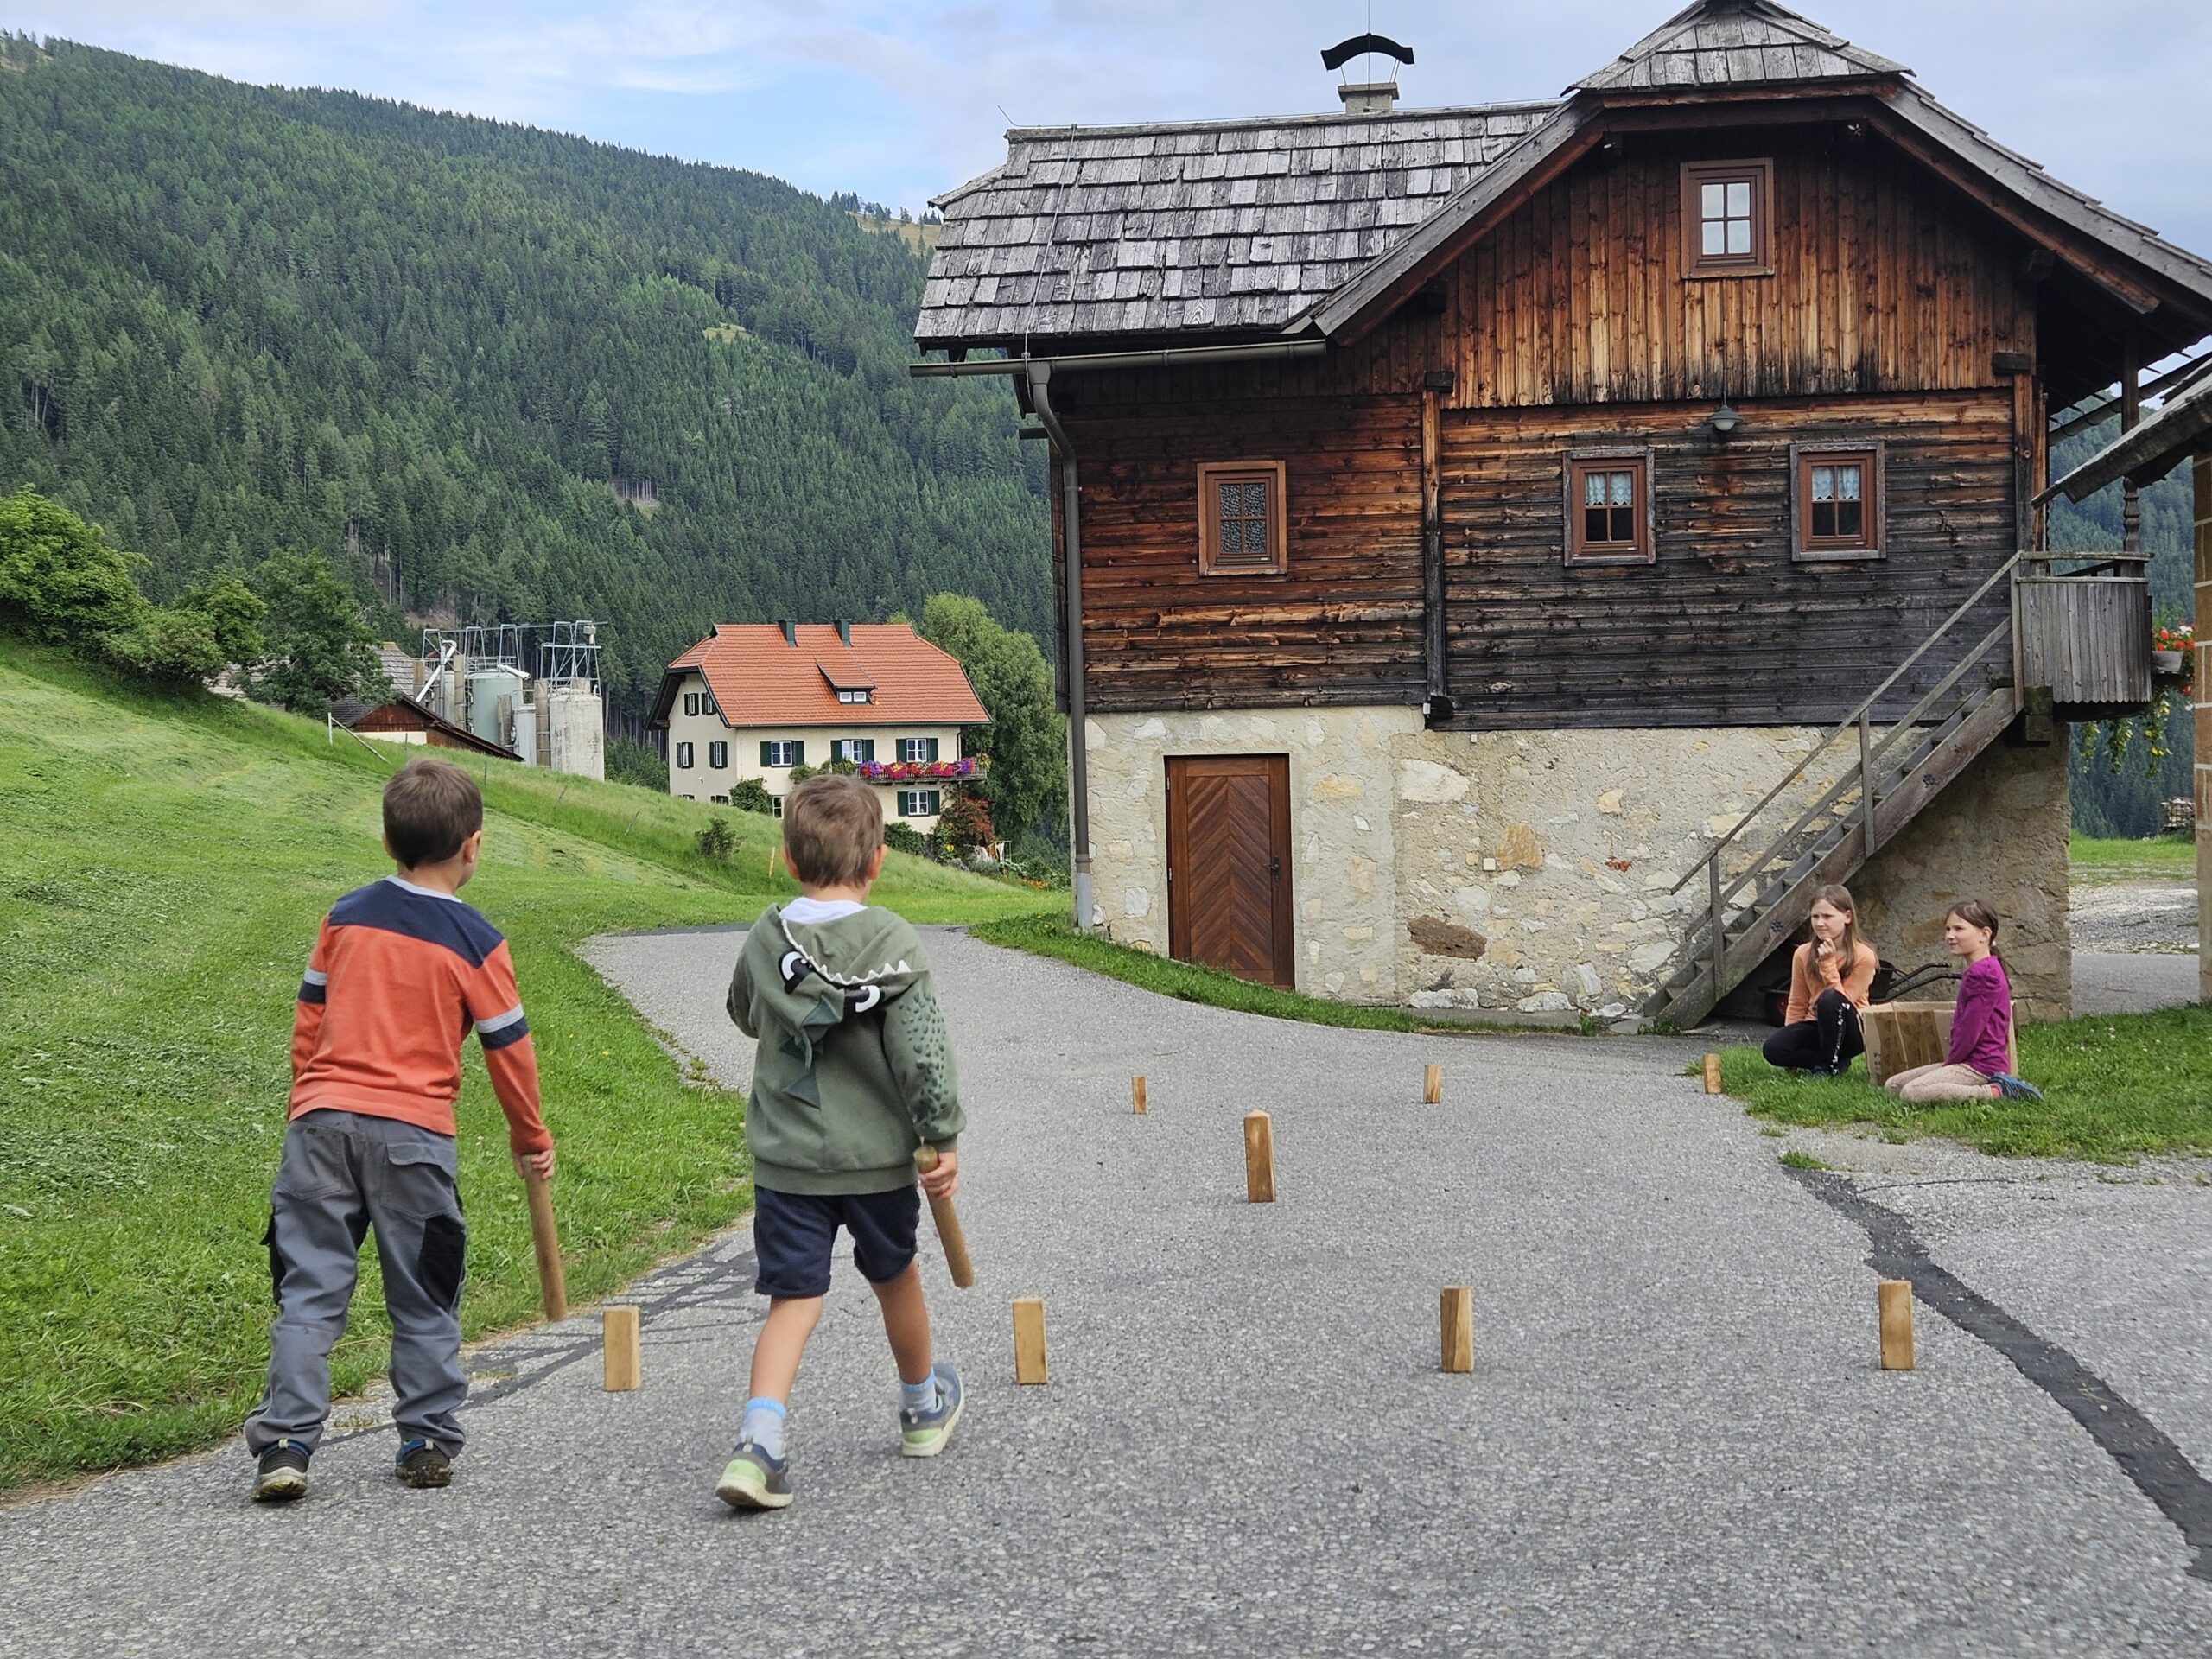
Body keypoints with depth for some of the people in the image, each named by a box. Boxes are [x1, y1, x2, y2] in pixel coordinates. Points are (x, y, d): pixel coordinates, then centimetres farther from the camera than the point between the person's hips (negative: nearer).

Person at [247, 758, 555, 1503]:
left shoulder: (346, 915, 8)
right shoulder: (476, 943, -3)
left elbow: (308, 1016, 13)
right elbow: (509, 1049, 2)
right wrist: (531, 1139, 16)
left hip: (322, 1118, 3)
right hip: (412, 1132, -3)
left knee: (309, 1287, 4)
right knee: (424, 1297, 10)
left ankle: (285, 1442, -2)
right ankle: (428, 1441, 15)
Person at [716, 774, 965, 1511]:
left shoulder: (764, 940, -1)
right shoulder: (893, 944, -12)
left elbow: (744, 1016, 18)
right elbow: (922, 1052, -15)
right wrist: (945, 1138, -8)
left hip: (786, 1157, 1)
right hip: (877, 1154, -1)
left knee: (794, 1299, 3)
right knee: (895, 1277, 21)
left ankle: (759, 1438, -17)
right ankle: (923, 1405, 43)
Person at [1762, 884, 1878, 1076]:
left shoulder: (1863, 957, -13)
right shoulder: (1803, 954, -2)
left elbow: (1842, 1002, -20)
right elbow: (1797, 1004, 7)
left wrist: (1828, 964, -23)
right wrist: (1791, 1037, 1)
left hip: (1852, 1030, -4)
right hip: (1816, 1028, 4)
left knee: (1830, 998, -36)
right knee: (1772, 1049, -25)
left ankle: (1826, 1065, -18)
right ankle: (1838, 1061, -7)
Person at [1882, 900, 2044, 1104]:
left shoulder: (1983, 973, -16)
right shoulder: (1978, 970, 19)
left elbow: (1971, 1028, -19)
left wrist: (1951, 1061, -8)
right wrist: (1950, 1062, 13)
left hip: (1979, 1064, -11)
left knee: (1912, 1093, -28)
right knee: (1892, 1085, 10)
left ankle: (1996, 1092, -19)